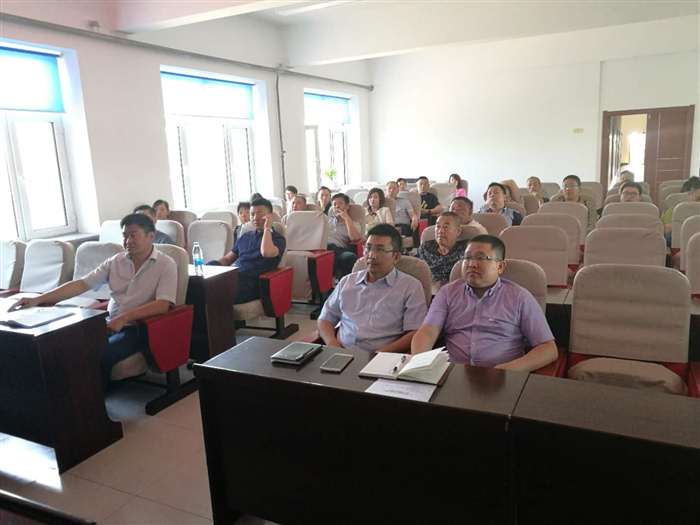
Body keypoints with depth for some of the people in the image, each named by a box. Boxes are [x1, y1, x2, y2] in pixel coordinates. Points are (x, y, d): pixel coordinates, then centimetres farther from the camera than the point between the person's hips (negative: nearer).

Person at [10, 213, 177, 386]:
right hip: (109, 323, 5)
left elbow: (163, 305, -19)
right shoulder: (115, 261, 8)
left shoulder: (166, 264, -8)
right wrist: (38, 299, -6)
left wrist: (124, 318, -27)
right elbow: (81, 284, 4)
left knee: (100, 356, -29)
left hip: (138, 328, -5)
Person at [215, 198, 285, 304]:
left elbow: (266, 252, -17)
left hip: (250, 282, -6)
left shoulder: (278, 238, 8)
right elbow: (227, 259, 27)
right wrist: (213, 265, 6)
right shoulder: (244, 237, 28)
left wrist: (267, 228, -4)